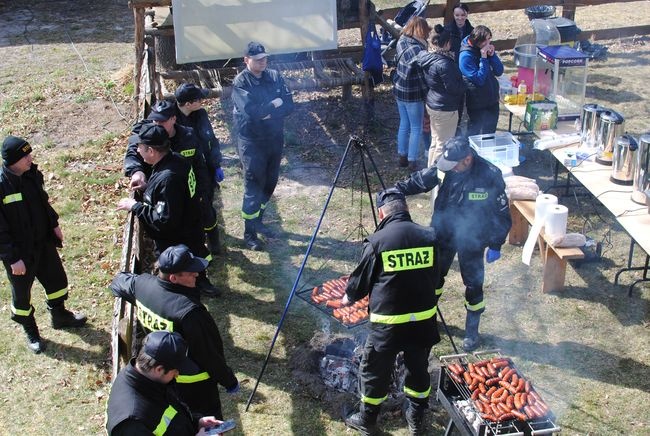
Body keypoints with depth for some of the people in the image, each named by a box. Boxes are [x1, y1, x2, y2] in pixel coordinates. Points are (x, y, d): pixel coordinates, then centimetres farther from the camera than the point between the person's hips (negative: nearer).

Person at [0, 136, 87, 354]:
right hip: (19, 252, -6)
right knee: (22, 293, 15)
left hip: (44, 242, 7)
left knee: (57, 279, 22)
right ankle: (30, 332, 38)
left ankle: (60, 316, 48)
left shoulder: (32, 174, -8)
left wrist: (54, 224, 11)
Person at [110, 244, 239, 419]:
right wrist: (229, 380, -10)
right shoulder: (190, 312, -37)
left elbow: (118, 282, 8)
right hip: (194, 383, -7)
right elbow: (209, 354, -25)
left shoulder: (142, 283, -17)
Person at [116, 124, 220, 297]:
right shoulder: (176, 159, -8)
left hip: (174, 245, -8)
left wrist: (135, 206, -24)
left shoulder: (167, 179, -37)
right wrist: (146, 186, 0)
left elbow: (164, 221, -33)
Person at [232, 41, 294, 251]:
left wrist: (265, 111, -17)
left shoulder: (274, 76, 4)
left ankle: (258, 220, 34)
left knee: (270, 184, 15)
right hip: (252, 143, -6)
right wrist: (274, 105, -14)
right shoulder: (240, 83, -12)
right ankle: (249, 233, 7)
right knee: (254, 187, -3)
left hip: (275, 139, 6)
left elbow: (289, 104, -4)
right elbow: (251, 111, -26)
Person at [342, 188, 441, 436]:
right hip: (424, 319, 4)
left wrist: (348, 297, 21)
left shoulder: (377, 241, -11)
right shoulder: (429, 236, 0)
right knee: (419, 369, 21)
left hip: (388, 321, -4)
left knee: (374, 371, 14)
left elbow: (361, 279, 0)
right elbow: (436, 278, 10)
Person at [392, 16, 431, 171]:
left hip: (399, 90, 8)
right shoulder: (417, 50, -24)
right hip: (413, 94, -8)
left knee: (404, 124, 20)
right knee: (416, 128, 5)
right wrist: (428, 95, -6)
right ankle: (412, 162, 12)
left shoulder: (402, 41, -2)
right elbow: (423, 76, -18)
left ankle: (402, 157, 30)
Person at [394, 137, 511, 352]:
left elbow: (502, 213, -14)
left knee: (473, 285, 7)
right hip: (443, 233, 4)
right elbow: (420, 180, 2)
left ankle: (472, 331, 26)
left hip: (471, 239, -4)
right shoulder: (444, 168, -14)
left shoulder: (490, 175, -23)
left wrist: (496, 244, -10)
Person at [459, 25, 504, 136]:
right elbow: (479, 79, -22)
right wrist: (483, 58, -23)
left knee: (490, 132, 16)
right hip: (477, 105, -6)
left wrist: (492, 55, -13)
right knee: (476, 133, 5)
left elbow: (499, 72, 1)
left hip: (492, 100, 6)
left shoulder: (488, 49, 2)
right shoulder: (466, 56, -18)